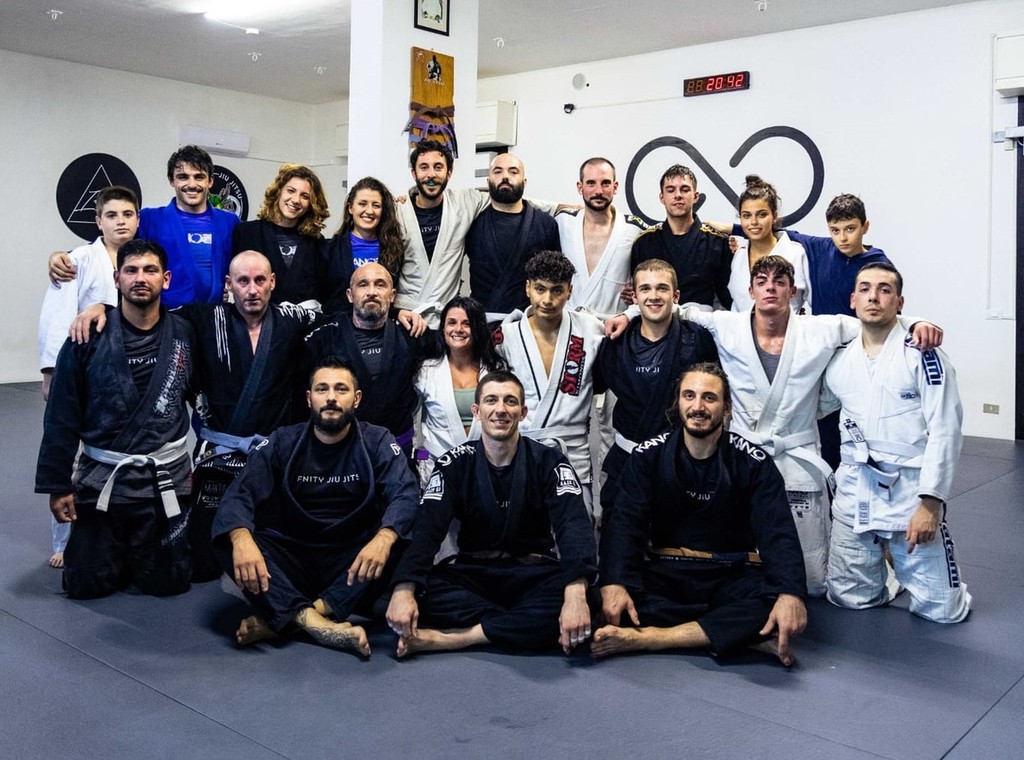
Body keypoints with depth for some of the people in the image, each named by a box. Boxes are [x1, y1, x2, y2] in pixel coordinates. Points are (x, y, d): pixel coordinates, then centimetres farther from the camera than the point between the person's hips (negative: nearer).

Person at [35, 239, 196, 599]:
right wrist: (57, 484, -4)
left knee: (167, 583, 8)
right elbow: (62, 418, -5)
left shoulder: (185, 335, -3)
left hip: (166, 479, 1)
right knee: (86, 585, 8)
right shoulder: (89, 337, -8)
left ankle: (146, 554, 41)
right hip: (101, 478, 0)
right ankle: (120, 554, 41)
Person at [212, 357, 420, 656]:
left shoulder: (377, 442, -3)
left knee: (401, 542, -30)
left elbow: (406, 494, -17)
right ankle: (319, 624, -36)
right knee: (226, 538, -23)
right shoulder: (283, 442, 1)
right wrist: (241, 539, -33)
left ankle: (279, 620, -30)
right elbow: (239, 494, -10)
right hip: (293, 562, 1)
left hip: (354, 565, -1)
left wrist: (383, 538, -40)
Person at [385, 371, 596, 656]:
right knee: (422, 592, -30)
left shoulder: (548, 462, -3)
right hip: (472, 573, 1)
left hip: (534, 575, 0)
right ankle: (525, 627, -23)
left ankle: (445, 639, -32)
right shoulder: (455, 464, 1)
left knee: (577, 598, -34)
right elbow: (427, 528, -13)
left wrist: (575, 593, -40)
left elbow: (574, 526, -20)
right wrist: (404, 590, -33)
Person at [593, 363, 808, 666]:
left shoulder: (753, 462, -1)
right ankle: (742, 635, -27)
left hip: (731, 579, 0)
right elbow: (624, 524, -10)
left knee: (774, 600, -32)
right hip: (664, 575, 1)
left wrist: (790, 593, -32)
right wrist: (614, 583, -30)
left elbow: (778, 533, -12)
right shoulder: (649, 456, 0)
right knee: (616, 596, -30)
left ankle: (646, 638, -32)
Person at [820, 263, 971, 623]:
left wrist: (931, 502, -17)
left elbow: (945, 431, -13)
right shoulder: (839, 361, 6)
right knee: (849, 598, 10)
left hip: (911, 492, -3)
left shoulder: (922, 356, -8)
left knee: (941, 608, 1)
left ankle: (902, 563, 32)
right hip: (854, 492, 4)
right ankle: (887, 572, 41)